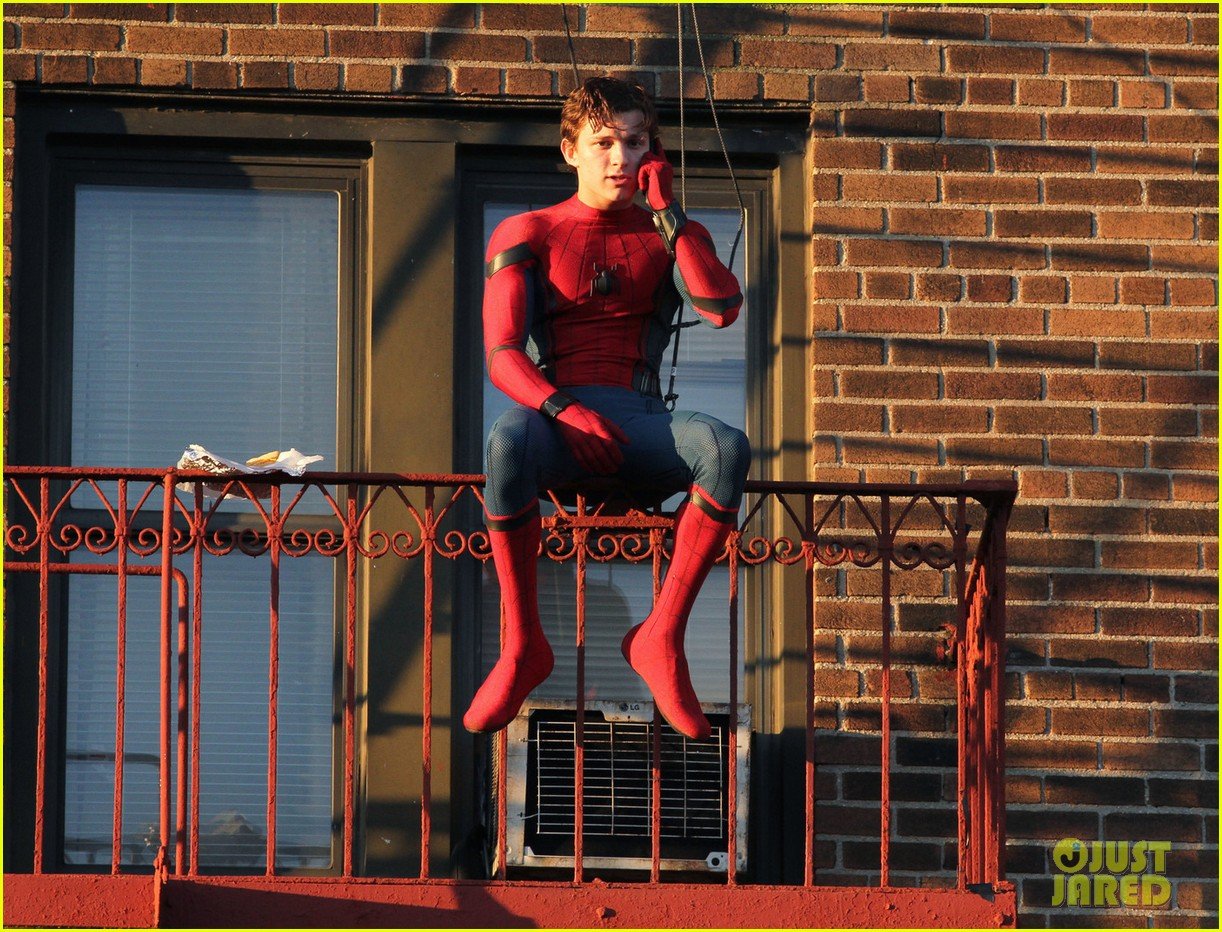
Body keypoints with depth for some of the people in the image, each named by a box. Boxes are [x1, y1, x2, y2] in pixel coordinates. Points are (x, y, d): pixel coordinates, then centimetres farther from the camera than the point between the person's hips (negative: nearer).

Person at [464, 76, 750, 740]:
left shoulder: (667, 235, 19)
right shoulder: (527, 235, 12)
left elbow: (722, 308, -3)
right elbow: (501, 357, -1)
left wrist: (667, 211, -2)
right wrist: (562, 409, -21)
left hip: (638, 418, 2)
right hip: (551, 411, -2)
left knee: (727, 448, -33)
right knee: (509, 442, -40)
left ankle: (661, 637, -23)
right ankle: (523, 647, -25)